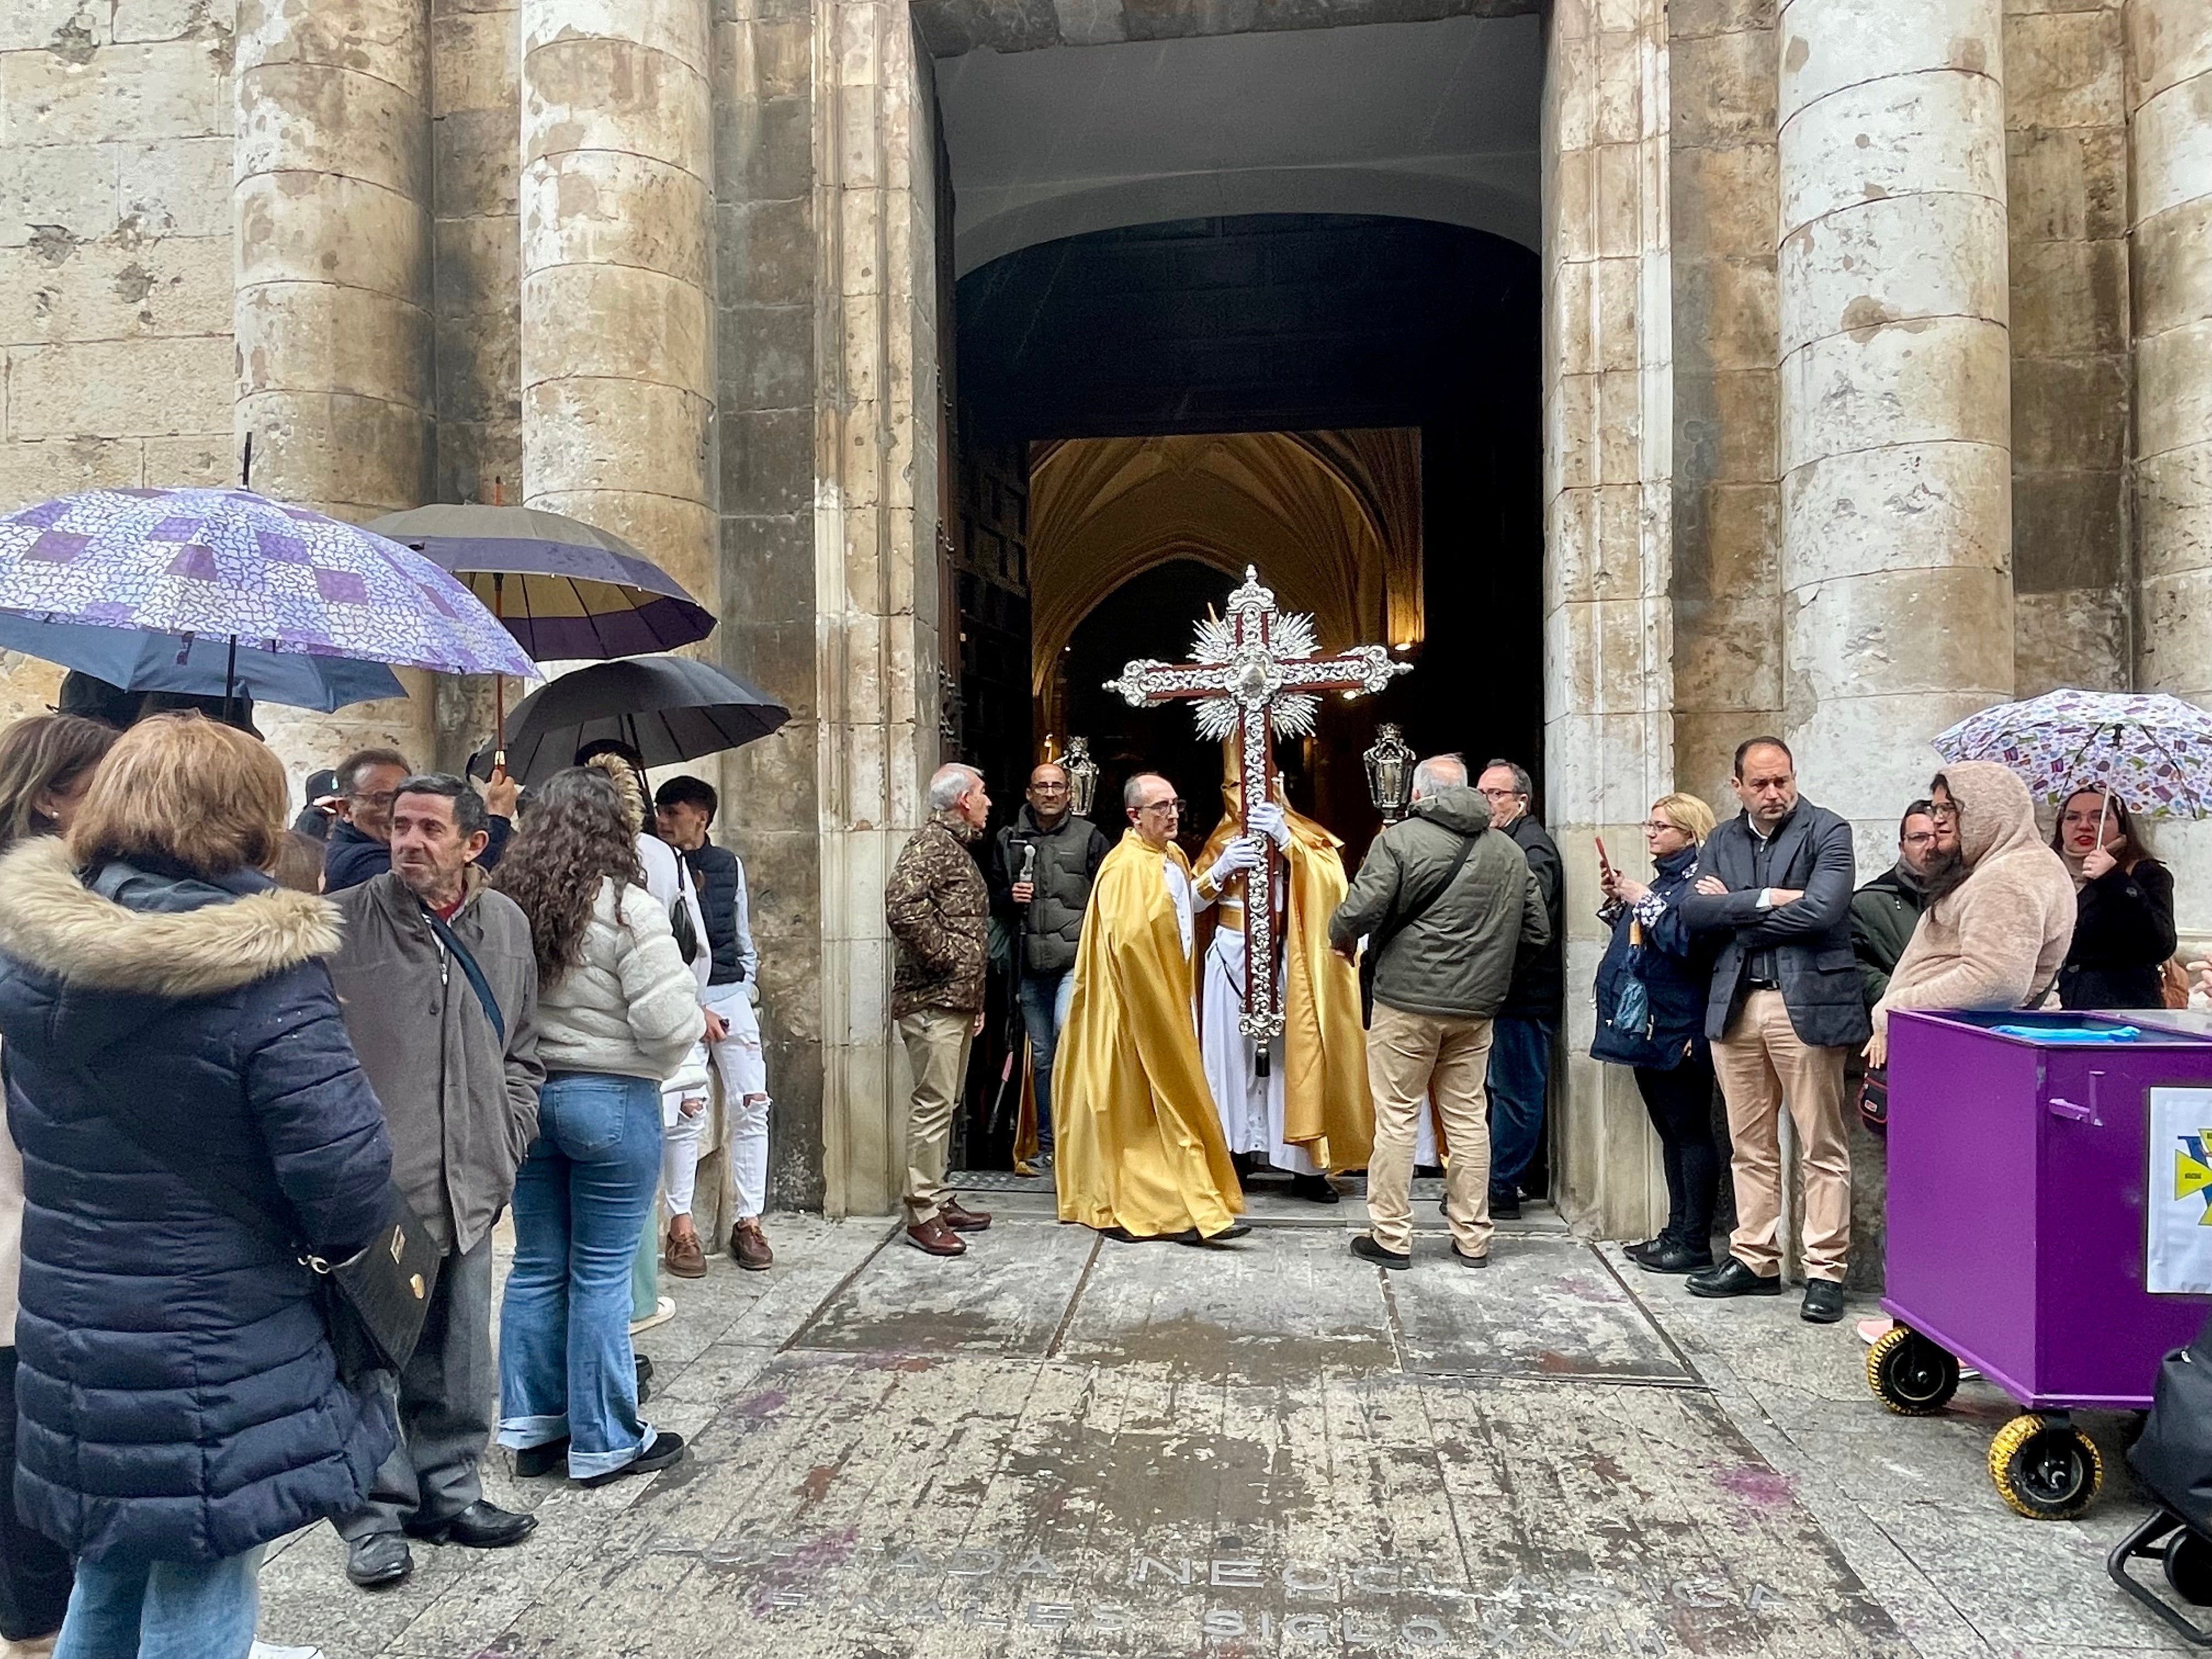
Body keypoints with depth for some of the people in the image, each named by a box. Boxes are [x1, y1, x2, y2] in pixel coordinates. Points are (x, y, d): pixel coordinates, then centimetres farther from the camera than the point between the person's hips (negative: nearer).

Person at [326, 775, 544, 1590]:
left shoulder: (506, 926, 6)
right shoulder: (342, 925, -9)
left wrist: (507, 1142, 8)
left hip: (468, 1187, 5)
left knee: (458, 1363, 16)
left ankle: (448, 1491, 33)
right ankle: (377, 1514, 23)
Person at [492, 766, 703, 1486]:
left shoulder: (506, 904, 1)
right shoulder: (627, 907, -16)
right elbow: (670, 1020, -18)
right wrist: (654, 1068, 1)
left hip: (524, 1095, 6)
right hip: (611, 1101, -6)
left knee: (536, 1265, 15)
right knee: (602, 1273, 4)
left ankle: (532, 1427, 27)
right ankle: (604, 1443, 15)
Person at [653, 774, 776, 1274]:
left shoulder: (730, 866, 11)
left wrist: (748, 988, 9)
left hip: (731, 995, 4)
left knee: (752, 1106, -2)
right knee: (685, 1114, -6)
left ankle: (749, 1222, 5)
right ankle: (681, 1227, 4)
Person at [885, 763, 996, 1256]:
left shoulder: (957, 848, 20)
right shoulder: (929, 844, -11)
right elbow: (902, 906, -28)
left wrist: (976, 999, 22)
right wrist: (944, 955, -19)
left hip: (957, 1000, 10)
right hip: (932, 999, -10)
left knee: (945, 1104, 15)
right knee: (933, 1104, -7)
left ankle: (939, 1200, 23)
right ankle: (922, 1213, 0)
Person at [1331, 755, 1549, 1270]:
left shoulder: (1400, 839, -8)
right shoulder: (1510, 851, 9)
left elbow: (1360, 911, -15)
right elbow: (1537, 930, 12)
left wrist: (1340, 937, 6)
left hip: (1407, 1000, -5)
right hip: (1476, 1006, 5)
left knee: (1396, 1118, 4)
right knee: (1468, 1117, 12)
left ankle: (1390, 1237, 10)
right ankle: (1472, 1239, 19)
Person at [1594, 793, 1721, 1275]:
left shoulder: (1700, 881, -12)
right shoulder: (1661, 879, 18)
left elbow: (1688, 940, -26)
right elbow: (1633, 939, 24)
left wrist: (1644, 901, -18)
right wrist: (1618, 899, 10)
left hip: (1679, 1032, -10)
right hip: (1644, 1026, 10)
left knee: (1691, 1133, -3)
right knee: (1669, 1133, 15)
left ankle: (1695, 1244, 3)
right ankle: (1677, 1232, 23)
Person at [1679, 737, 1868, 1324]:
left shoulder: (1827, 832, -2)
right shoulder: (1722, 841, 13)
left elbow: (1821, 910, -18)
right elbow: (1693, 909, -1)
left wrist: (1734, 913, -7)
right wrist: (1767, 899, -13)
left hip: (1807, 1003, -5)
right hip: (1735, 1005, 5)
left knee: (1823, 1148, 1)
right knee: (1750, 1147, 12)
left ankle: (1825, 1271, 8)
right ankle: (1755, 1260, 23)